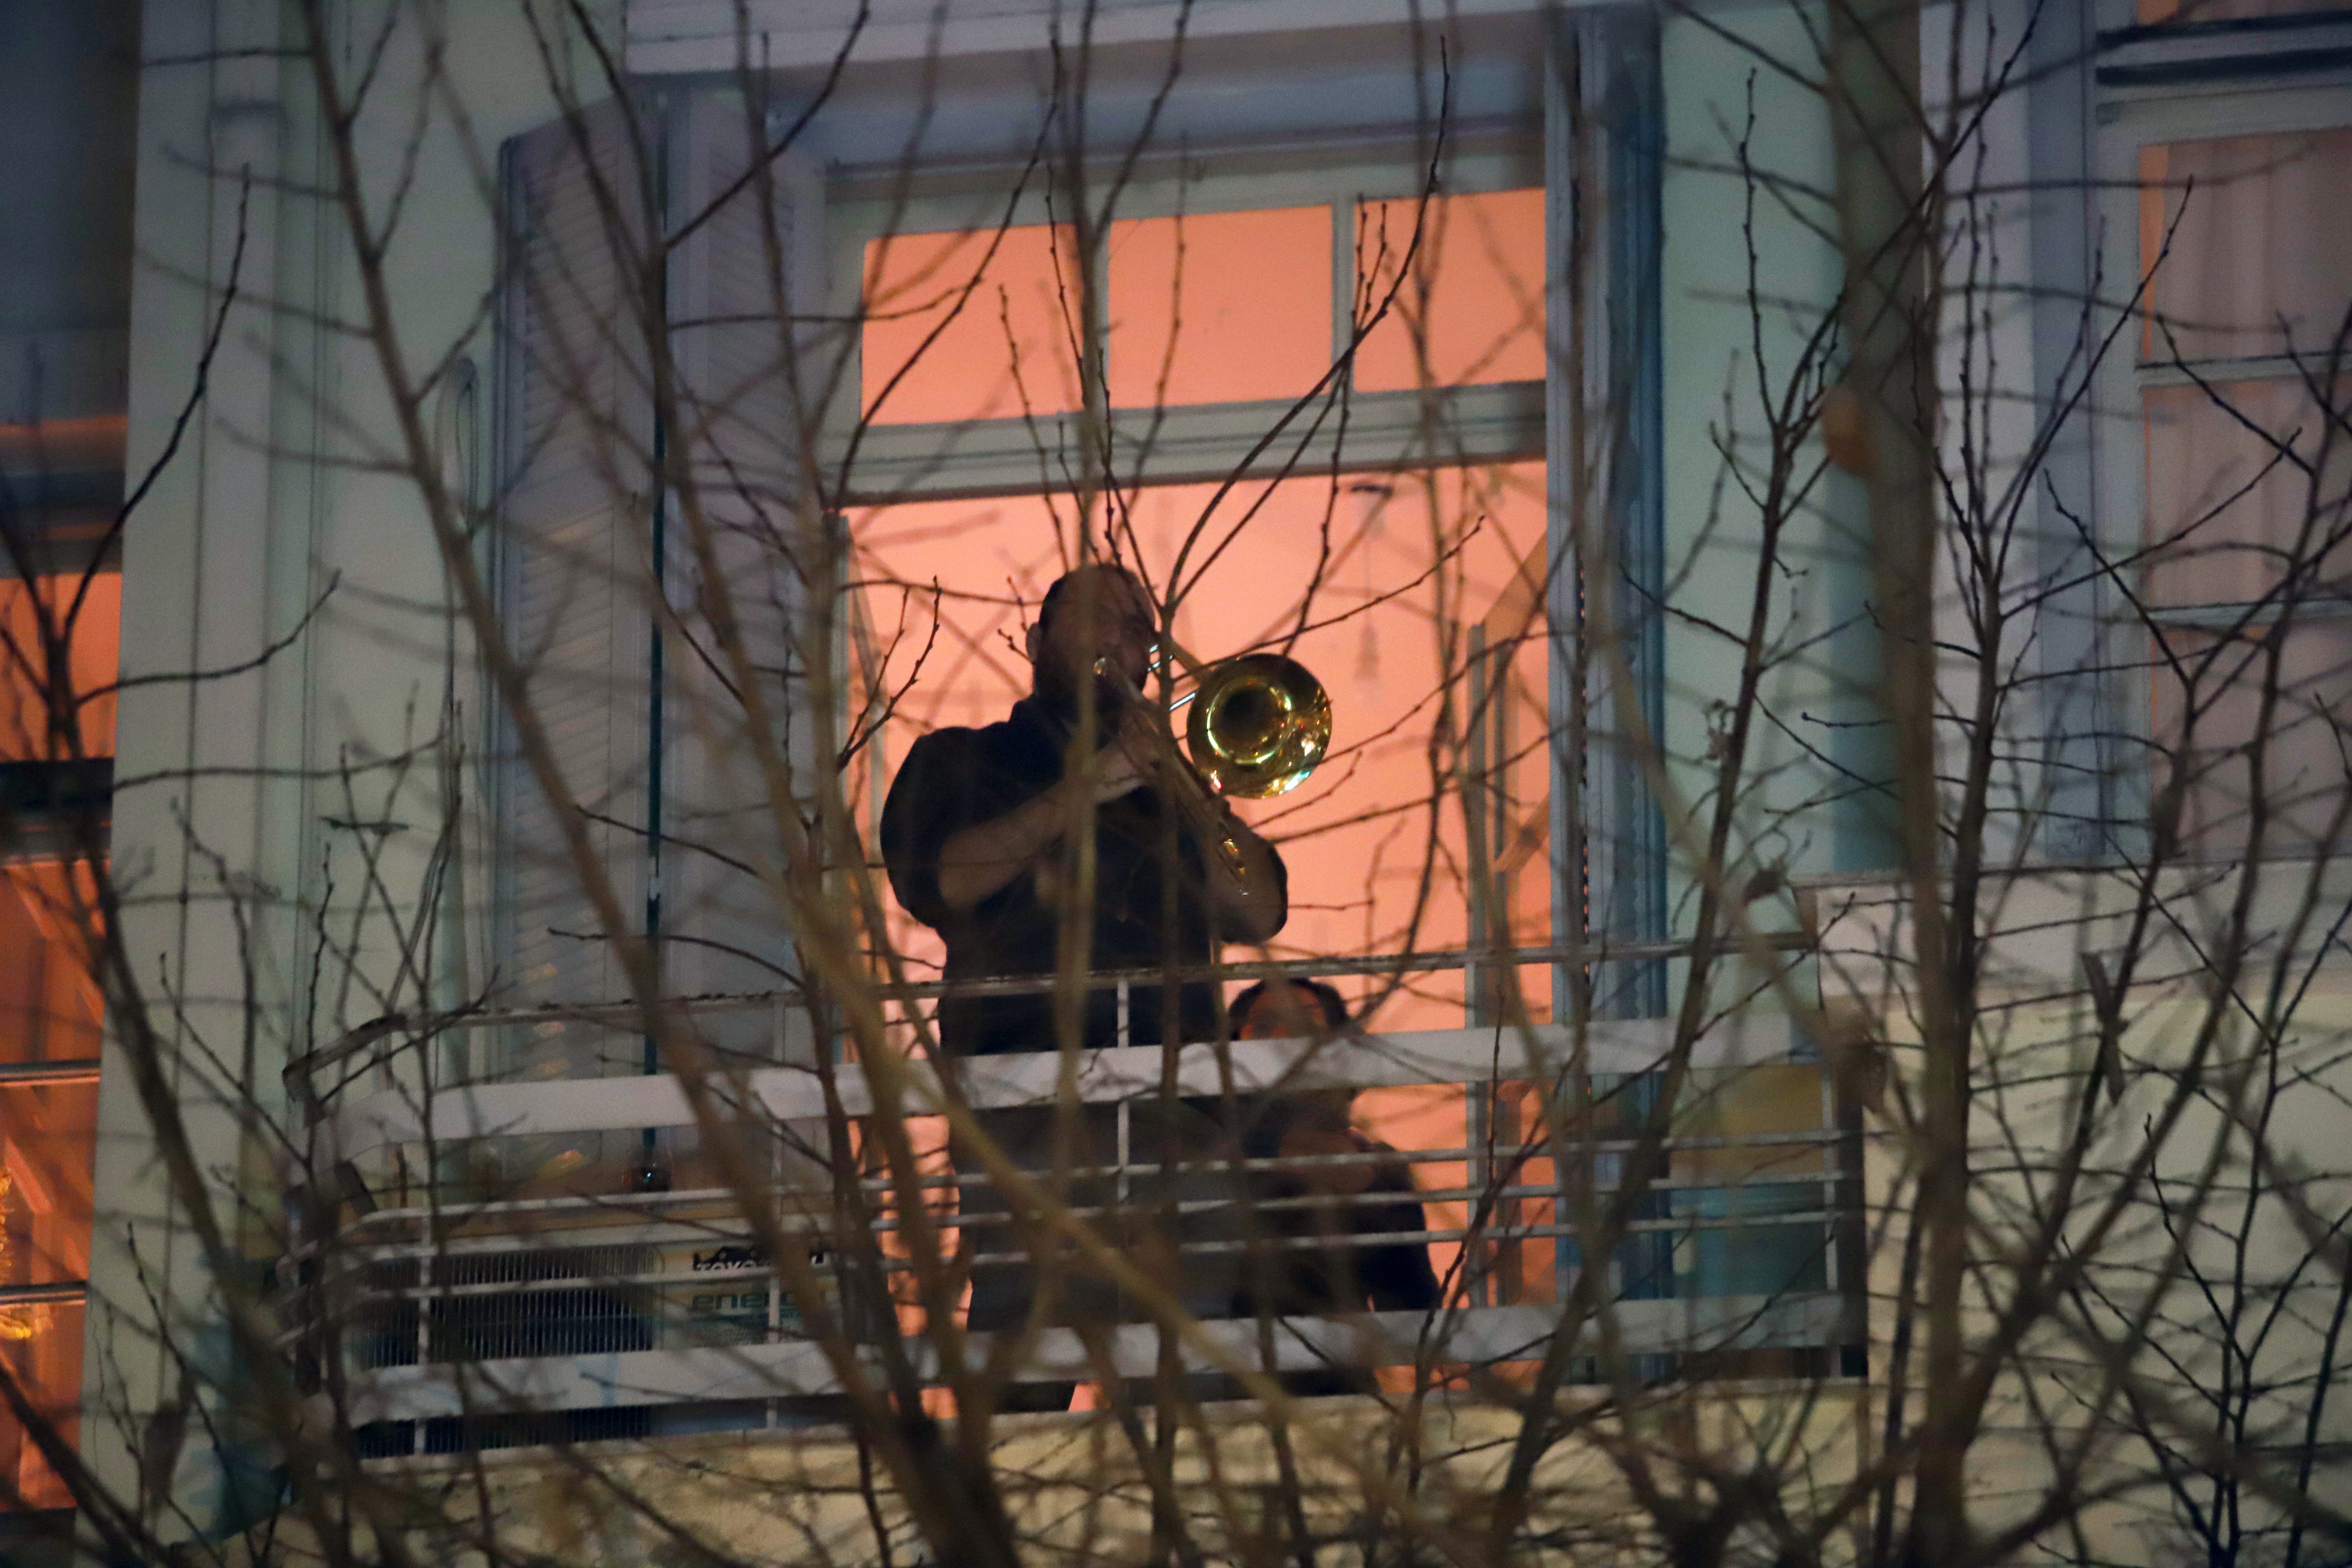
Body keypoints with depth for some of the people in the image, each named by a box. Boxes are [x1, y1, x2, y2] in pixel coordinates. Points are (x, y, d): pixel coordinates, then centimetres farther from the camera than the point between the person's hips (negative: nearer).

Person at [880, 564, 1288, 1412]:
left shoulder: (1169, 784, 29)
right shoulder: (962, 762, 19)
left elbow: (1257, 911, 14)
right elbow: (934, 882, -2)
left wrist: (1182, 787, 4)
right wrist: (1082, 793, -3)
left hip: (1176, 1112, 3)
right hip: (1031, 1111, -3)